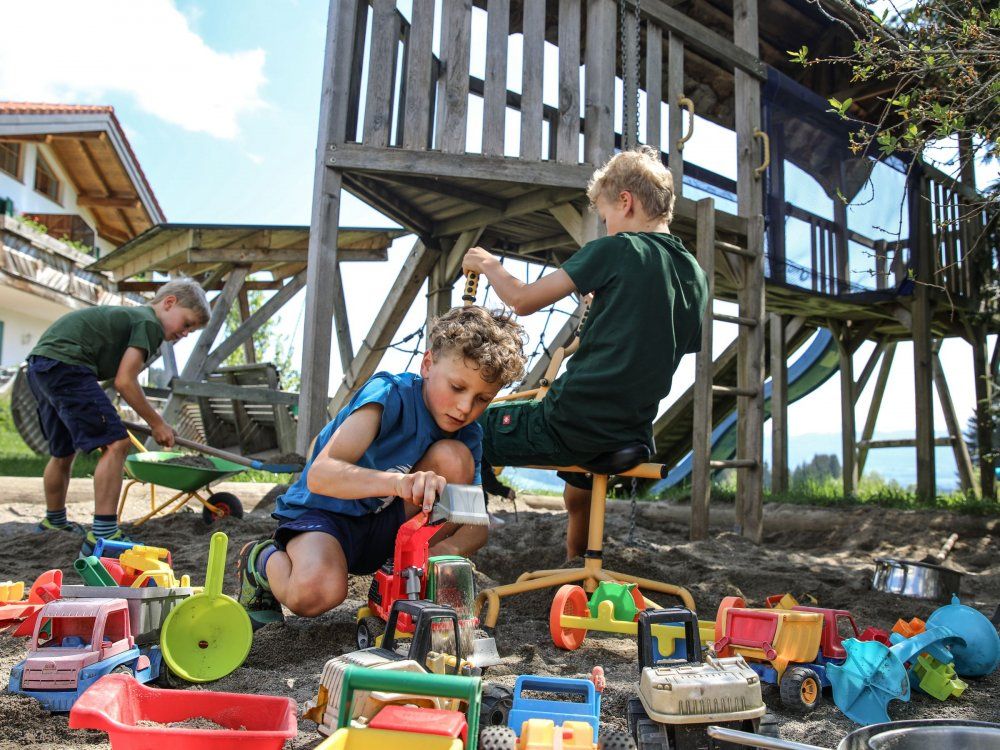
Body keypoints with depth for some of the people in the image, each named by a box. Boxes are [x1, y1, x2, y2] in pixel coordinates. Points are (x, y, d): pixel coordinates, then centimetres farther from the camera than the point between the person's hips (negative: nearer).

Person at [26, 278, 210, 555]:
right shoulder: (150, 323, -7)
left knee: (63, 452, 26)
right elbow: (124, 381, -12)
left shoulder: (131, 315, 23)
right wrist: (157, 423, -3)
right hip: (65, 365, -11)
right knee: (115, 443, -14)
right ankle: (102, 537, -18)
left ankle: (54, 521, 46)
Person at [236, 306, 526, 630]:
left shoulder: (469, 436, -4)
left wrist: (450, 548, -33)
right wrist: (397, 481, -52)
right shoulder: (391, 394, -23)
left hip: (387, 526, 5)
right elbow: (319, 475, -34)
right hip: (321, 510, -5)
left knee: (455, 456, -19)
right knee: (317, 592, -37)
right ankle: (262, 560, 1)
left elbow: (477, 524, -8)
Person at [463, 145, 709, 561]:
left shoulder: (615, 250, -9)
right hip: (633, 432, 7)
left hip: (572, 425, -7)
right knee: (578, 496, 38)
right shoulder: (696, 275, 9)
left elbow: (523, 300, -9)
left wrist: (488, 264, 11)